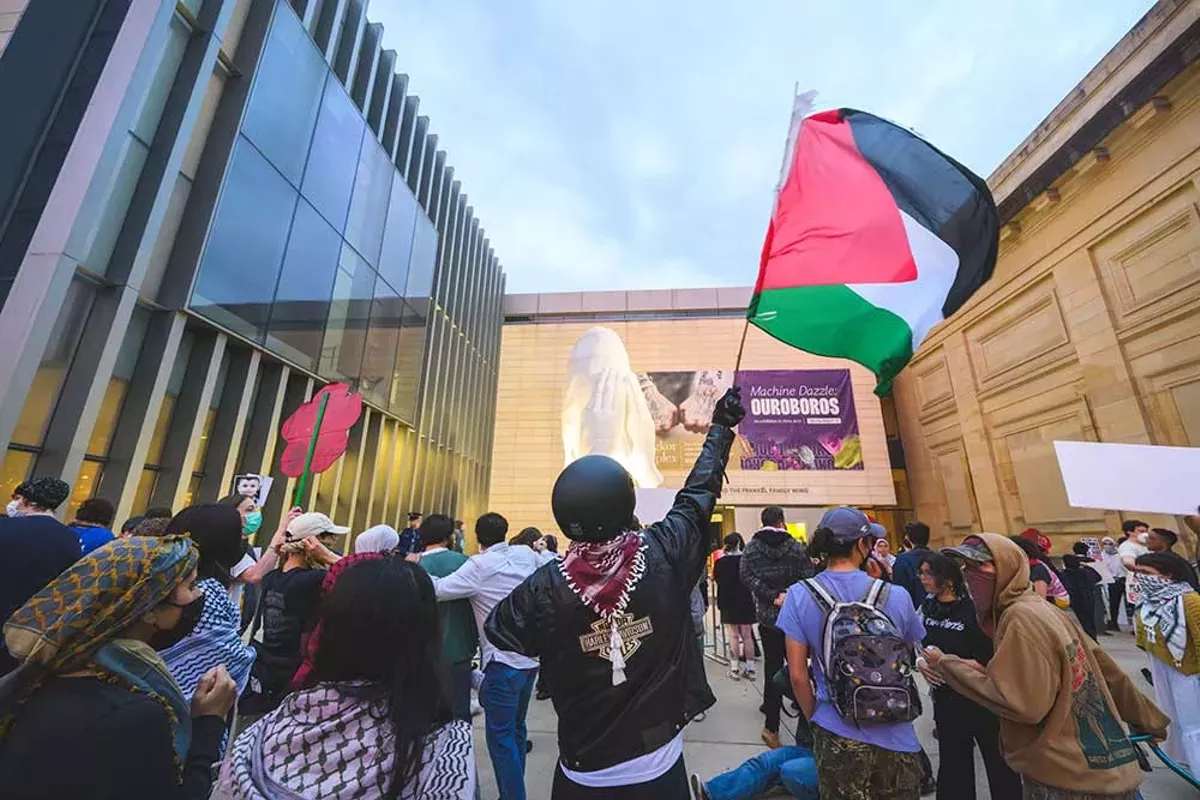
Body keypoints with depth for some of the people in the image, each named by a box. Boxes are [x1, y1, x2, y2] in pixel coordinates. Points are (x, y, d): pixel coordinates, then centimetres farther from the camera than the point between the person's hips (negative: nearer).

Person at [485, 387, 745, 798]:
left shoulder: (544, 588, -23)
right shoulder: (664, 554, -23)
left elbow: (497, 631, -4)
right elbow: (698, 492, -8)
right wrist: (721, 425, 7)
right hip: (659, 767, 0)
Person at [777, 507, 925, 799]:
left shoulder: (800, 595, -14)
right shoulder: (896, 595, -13)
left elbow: (797, 674, -9)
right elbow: (910, 657, 5)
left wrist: (814, 719, 7)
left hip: (837, 737, 0)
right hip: (896, 737, 1)